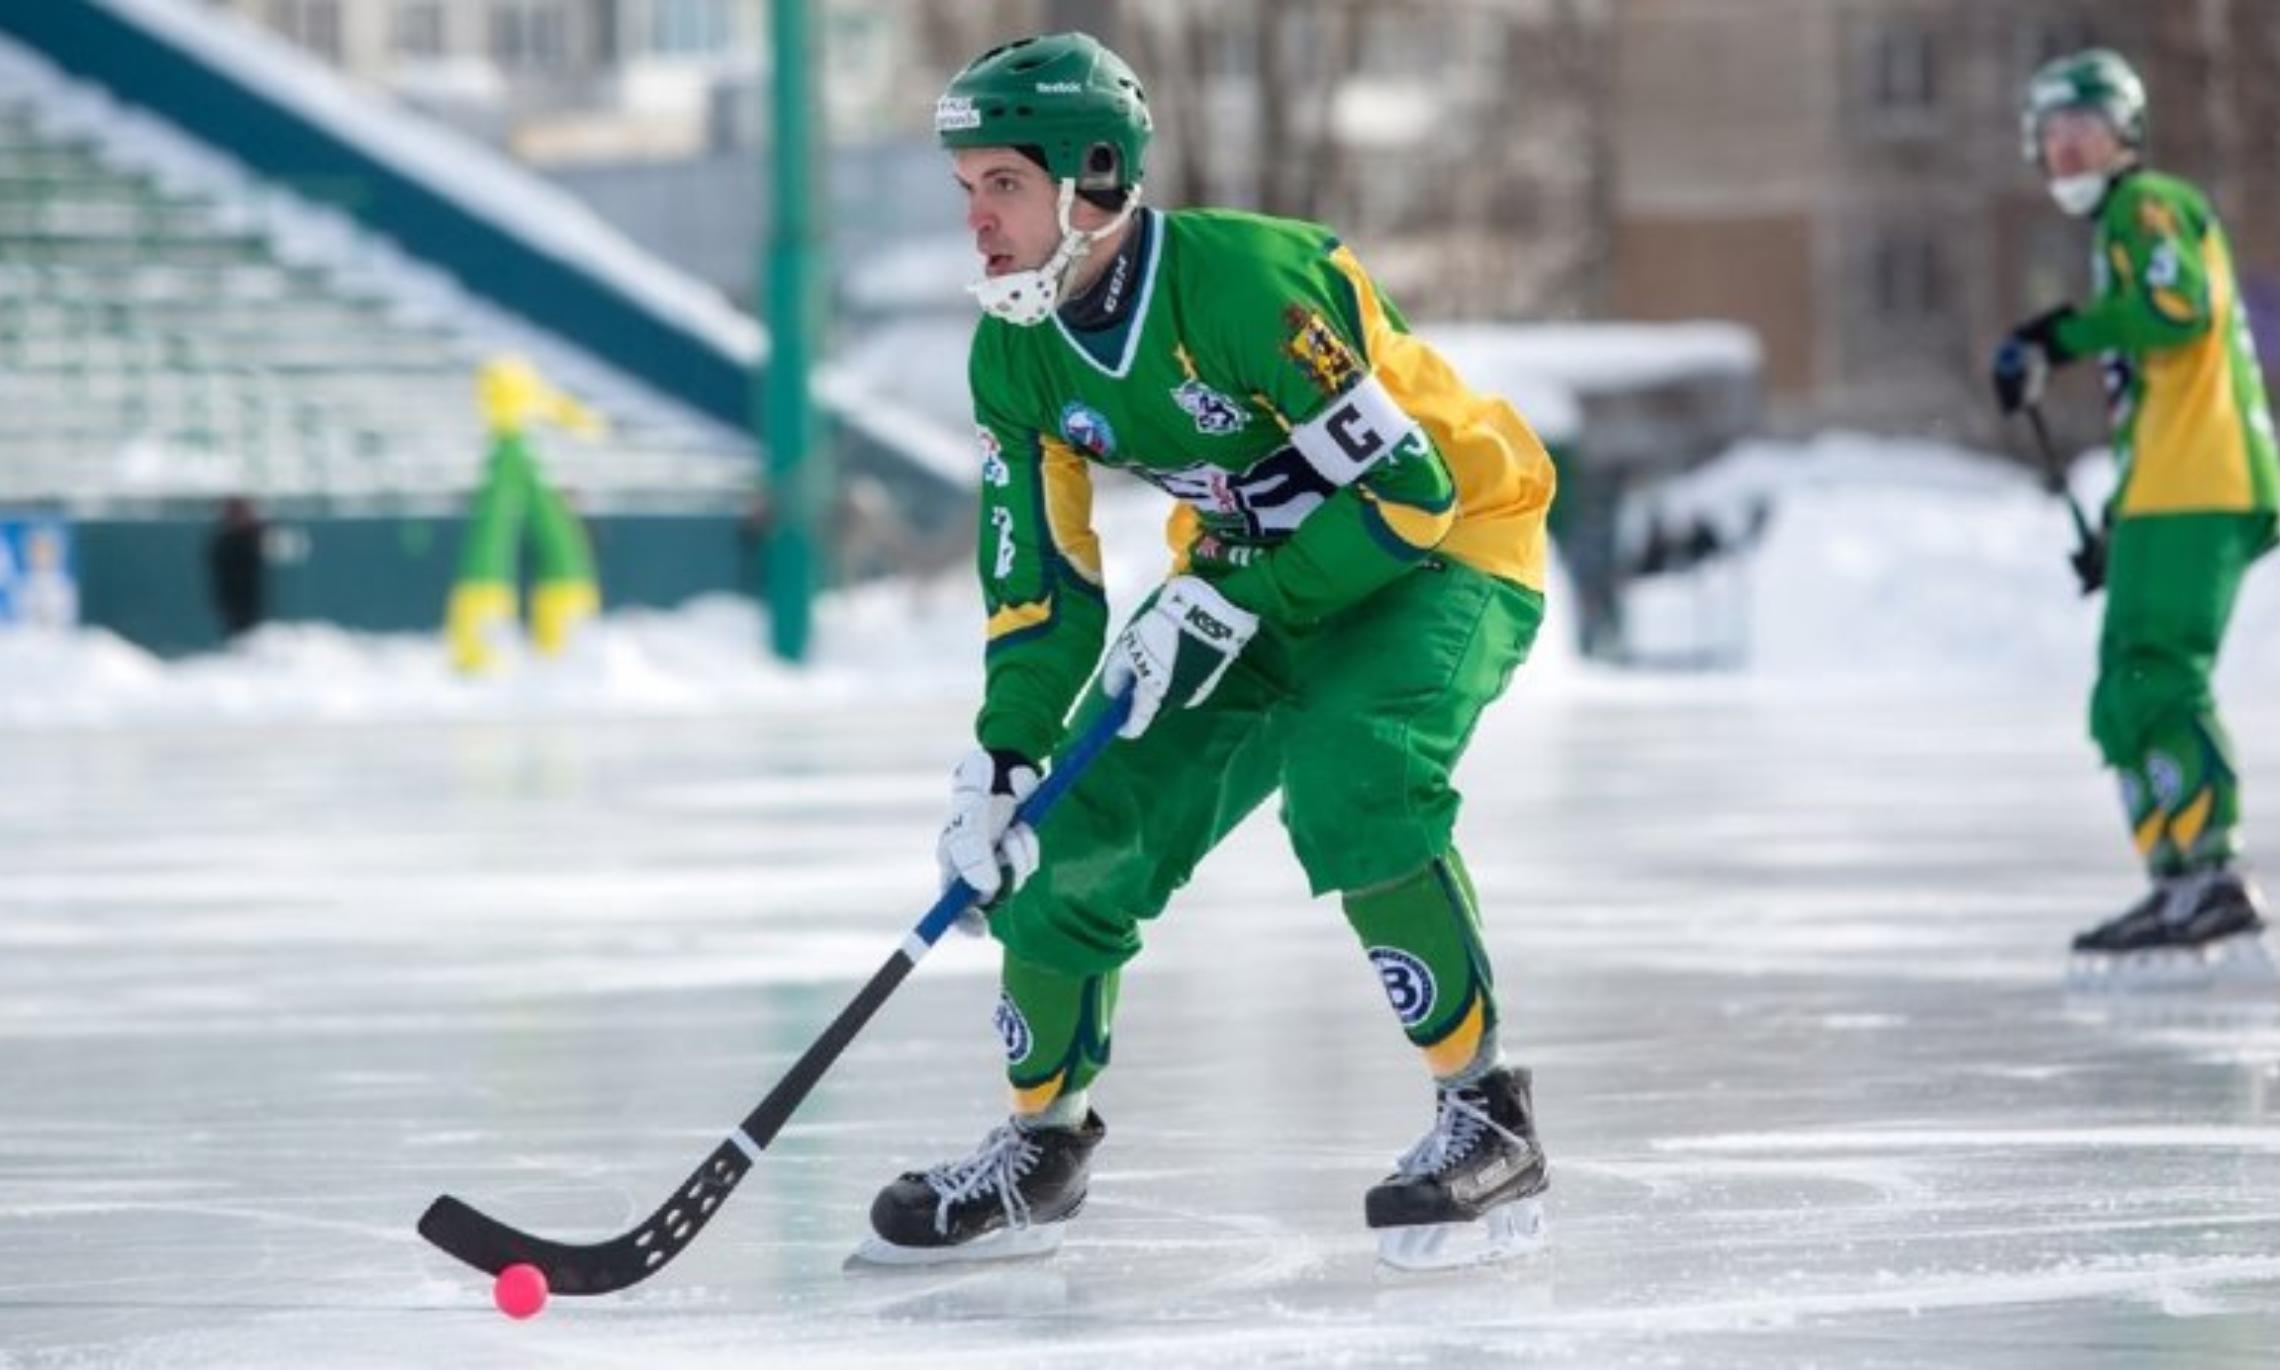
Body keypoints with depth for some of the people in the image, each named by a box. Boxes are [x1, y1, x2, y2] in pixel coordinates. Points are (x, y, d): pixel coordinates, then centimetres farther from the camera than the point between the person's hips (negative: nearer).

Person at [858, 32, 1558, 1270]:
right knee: (1085, 834, -2)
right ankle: (1038, 1147, 20)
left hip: (1445, 551, -7)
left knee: (1348, 776, -34)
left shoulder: (1247, 280, -31)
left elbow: (1407, 488, -29)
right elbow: (1044, 577, 0)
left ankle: (1485, 1119, -22)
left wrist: (1227, 609, -28)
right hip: (1246, 580, 7)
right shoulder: (1017, 354, -7)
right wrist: (1003, 754, -12)